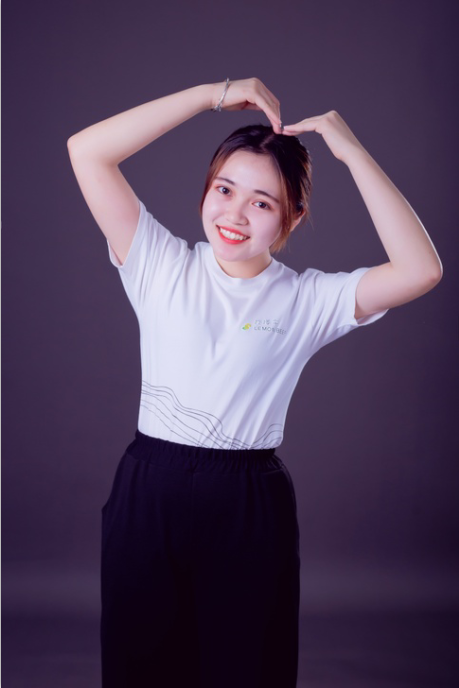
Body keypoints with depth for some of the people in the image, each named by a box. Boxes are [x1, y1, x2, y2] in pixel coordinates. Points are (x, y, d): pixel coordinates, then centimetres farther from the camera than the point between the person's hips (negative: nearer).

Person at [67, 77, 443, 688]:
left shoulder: (310, 299, 1)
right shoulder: (160, 265, 2)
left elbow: (421, 270, -14)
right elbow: (87, 150, -7)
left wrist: (352, 152, -11)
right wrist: (217, 93, -9)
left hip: (251, 507, 0)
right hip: (148, 495, 1)